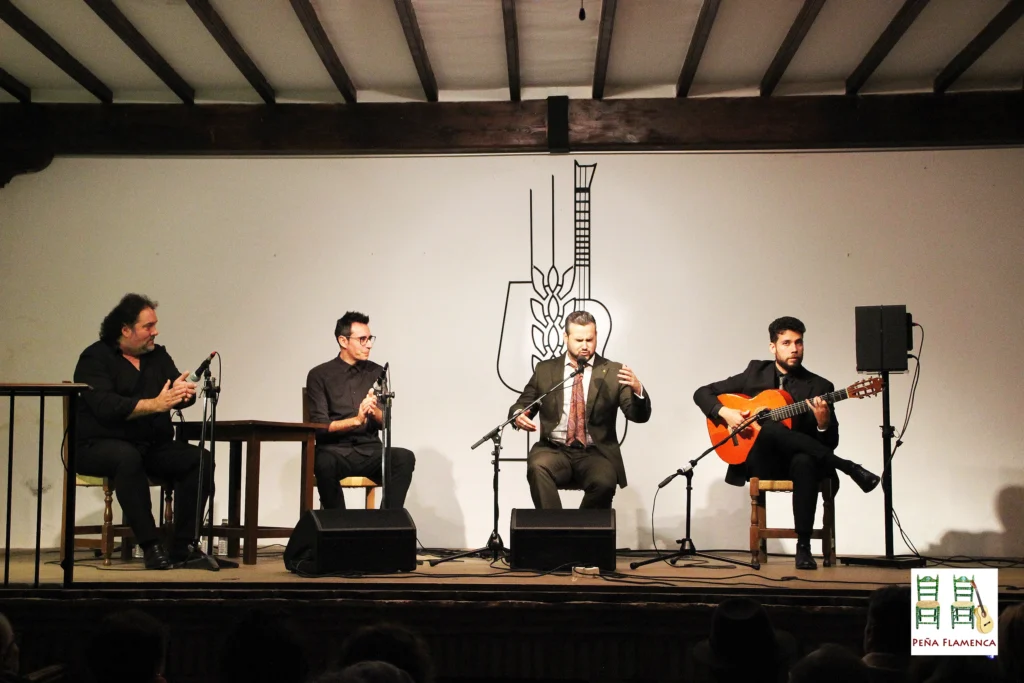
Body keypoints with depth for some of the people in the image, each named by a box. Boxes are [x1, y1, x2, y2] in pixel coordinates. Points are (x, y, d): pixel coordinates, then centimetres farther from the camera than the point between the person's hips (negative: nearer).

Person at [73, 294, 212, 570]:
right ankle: (150, 545, -33)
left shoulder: (158, 355, 14)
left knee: (201, 460, -19)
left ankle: (182, 546, -17)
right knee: (128, 457, -39)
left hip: (153, 446, 6)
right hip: (99, 445, -5)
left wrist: (184, 392, -24)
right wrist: (156, 404, -28)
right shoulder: (95, 358, -4)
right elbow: (106, 407, -20)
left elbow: (183, 395, 2)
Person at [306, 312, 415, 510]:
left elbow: (385, 422, 7)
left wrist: (375, 411, -17)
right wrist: (356, 420, -21)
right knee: (325, 463, -37)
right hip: (335, 450, -3)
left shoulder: (377, 373, 10)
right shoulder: (319, 375, 1)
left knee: (404, 458, -27)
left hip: (369, 450, 3)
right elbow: (320, 426, -6)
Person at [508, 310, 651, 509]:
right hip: (554, 450, 1)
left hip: (596, 453, -1)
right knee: (537, 468, -33)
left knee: (604, 482, -32)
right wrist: (519, 415, -11)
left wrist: (637, 390, -25)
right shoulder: (545, 369, 11)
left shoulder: (614, 372, 6)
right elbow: (522, 405, 15)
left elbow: (639, 416, -2)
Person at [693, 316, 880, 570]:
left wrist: (824, 423, -21)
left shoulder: (820, 387, 6)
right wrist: (724, 412, -10)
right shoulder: (755, 372, 10)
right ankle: (850, 469, -28)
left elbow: (830, 443, 2)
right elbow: (702, 393, 10)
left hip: (795, 461, 0)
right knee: (770, 427, -34)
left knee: (805, 462, -39)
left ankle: (803, 546, -32)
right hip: (760, 462, 1)